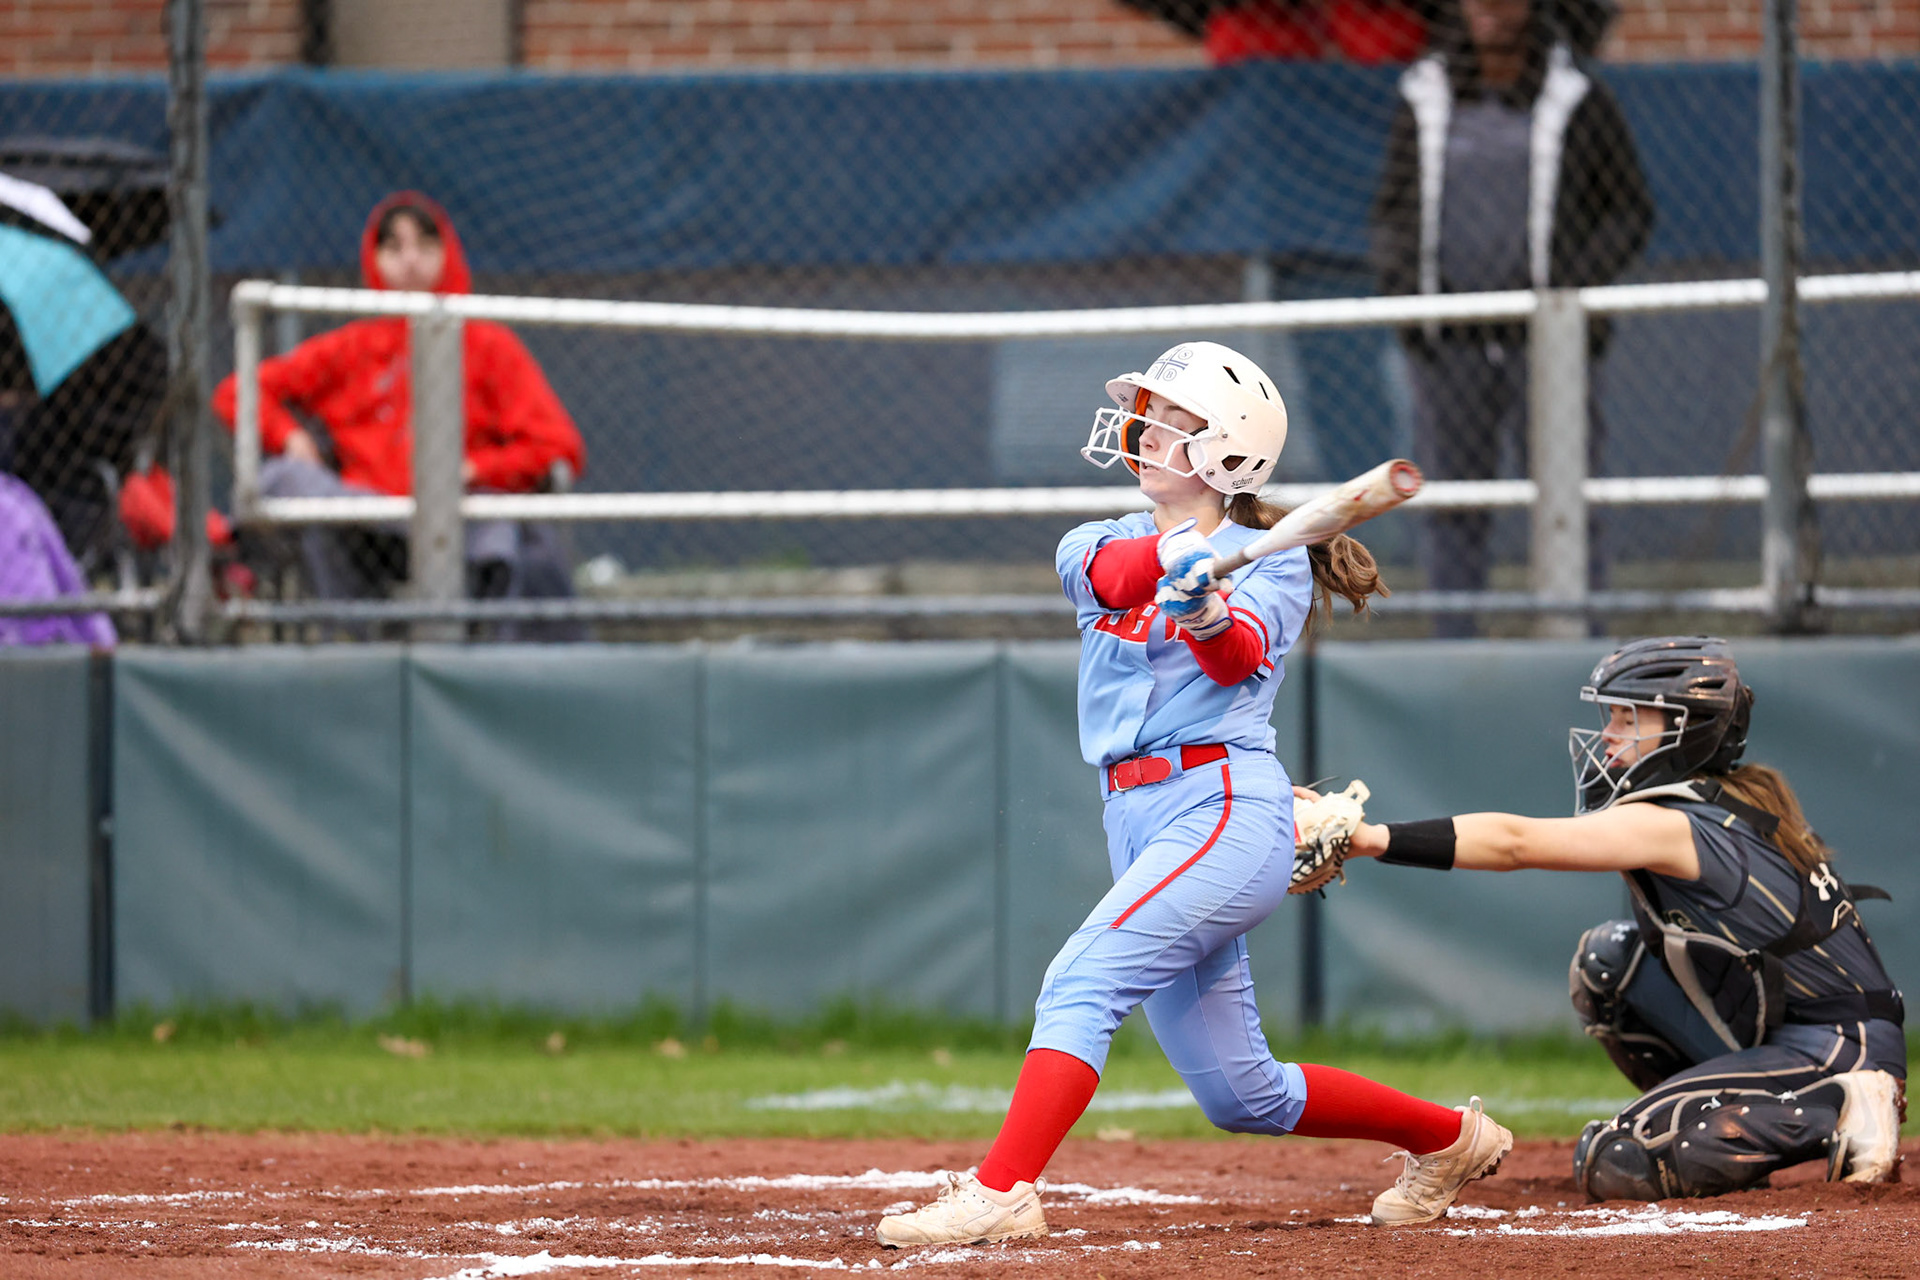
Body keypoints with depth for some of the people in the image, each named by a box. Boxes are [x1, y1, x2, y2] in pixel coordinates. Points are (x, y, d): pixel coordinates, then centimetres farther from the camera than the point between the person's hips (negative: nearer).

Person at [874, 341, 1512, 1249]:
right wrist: (1177, 550, -34)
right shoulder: (1099, 546, 14)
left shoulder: (1270, 561, 1)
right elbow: (1108, 572, -11)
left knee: (1082, 979, -25)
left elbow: (1240, 657, -19)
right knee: (1240, 1096, 10)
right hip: (1137, 824, 7)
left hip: (1226, 808, -7)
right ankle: (1448, 1137, 28)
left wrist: (1206, 611, -42)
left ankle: (1001, 1191, -34)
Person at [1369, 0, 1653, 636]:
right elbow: (1394, 208, 14)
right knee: (1453, 508, 2)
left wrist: (1574, 290, -10)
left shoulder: (1578, 98, -1)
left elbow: (1631, 209, 3)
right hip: (1449, 345, 2)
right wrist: (1401, 283, -3)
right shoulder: (1426, 99, 5)